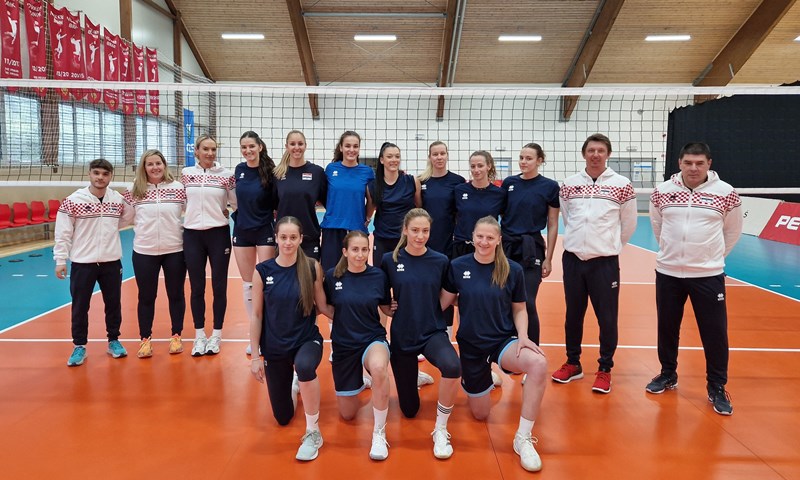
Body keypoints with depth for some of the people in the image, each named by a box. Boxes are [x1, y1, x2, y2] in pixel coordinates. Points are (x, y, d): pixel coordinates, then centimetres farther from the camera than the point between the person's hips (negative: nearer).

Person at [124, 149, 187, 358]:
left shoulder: (178, 188, -3)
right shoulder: (134, 191, 0)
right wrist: (142, 227, -5)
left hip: (175, 250, -1)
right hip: (144, 252, 1)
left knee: (176, 294, 10)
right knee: (146, 297, 10)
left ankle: (176, 336, 24)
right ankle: (145, 339, 23)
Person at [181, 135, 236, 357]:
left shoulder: (226, 175, -2)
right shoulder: (186, 173, 4)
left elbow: (236, 203, 4)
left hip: (218, 234, -2)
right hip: (192, 235, 2)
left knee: (219, 287, 4)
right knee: (197, 288, 7)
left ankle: (216, 335, 17)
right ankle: (199, 335, 19)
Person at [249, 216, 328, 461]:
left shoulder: (312, 267, -9)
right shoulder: (262, 271, -8)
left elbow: (323, 307, -2)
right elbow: (256, 315, -3)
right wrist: (255, 356, -3)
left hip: (307, 339, -2)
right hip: (274, 347, 2)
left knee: (305, 367, -40)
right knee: (283, 417, 11)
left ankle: (313, 432, -17)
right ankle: (294, 384, 47)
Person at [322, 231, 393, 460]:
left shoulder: (378, 276, -7)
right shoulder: (332, 276, -7)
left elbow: (387, 309, 5)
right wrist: (341, 317, -11)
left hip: (373, 339, -2)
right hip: (343, 345, 2)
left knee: (379, 368, -40)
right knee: (348, 414, 12)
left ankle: (379, 433, -19)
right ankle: (358, 383, 47)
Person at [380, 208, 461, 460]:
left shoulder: (441, 261, -5)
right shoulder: (390, 260, -6)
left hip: (433, 332, -1)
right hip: (402, 335, 1)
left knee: (452, 366, -36)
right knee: (409, 410, 11)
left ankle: (441, 430, -13)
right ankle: (415, 379, 46)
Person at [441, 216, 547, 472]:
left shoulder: (513, 270, -8)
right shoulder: (458, 266, -7)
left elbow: (519, 309, 2)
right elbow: (443, 302, 3)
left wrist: (523, 336, -14)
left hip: (504, 340, 0)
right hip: (470, 344, 1)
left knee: (539, 364, -35)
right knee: (480, 414, 10)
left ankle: (523, 438, -20)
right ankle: (475, 380, 46)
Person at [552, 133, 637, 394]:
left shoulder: (622, 185, -3)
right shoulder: (569, 184, 4)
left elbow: (629, 224, 6)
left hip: (604, 261, -2)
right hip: (573, 258, 3)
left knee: (607, 317, 3)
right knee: (573, 314, 12)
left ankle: (605, 369, 18)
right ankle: (573, 363, 27)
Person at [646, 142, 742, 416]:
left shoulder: (726, 193, -4)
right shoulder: (662, 192, 0)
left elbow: (732, 232, 10)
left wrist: (712, 256, 14)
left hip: (708, 275, -2)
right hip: (667, 272, 2)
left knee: (715, 332, 2)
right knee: (667, 327, 12)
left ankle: (717, 388, 19)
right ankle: (668, 374, 32)